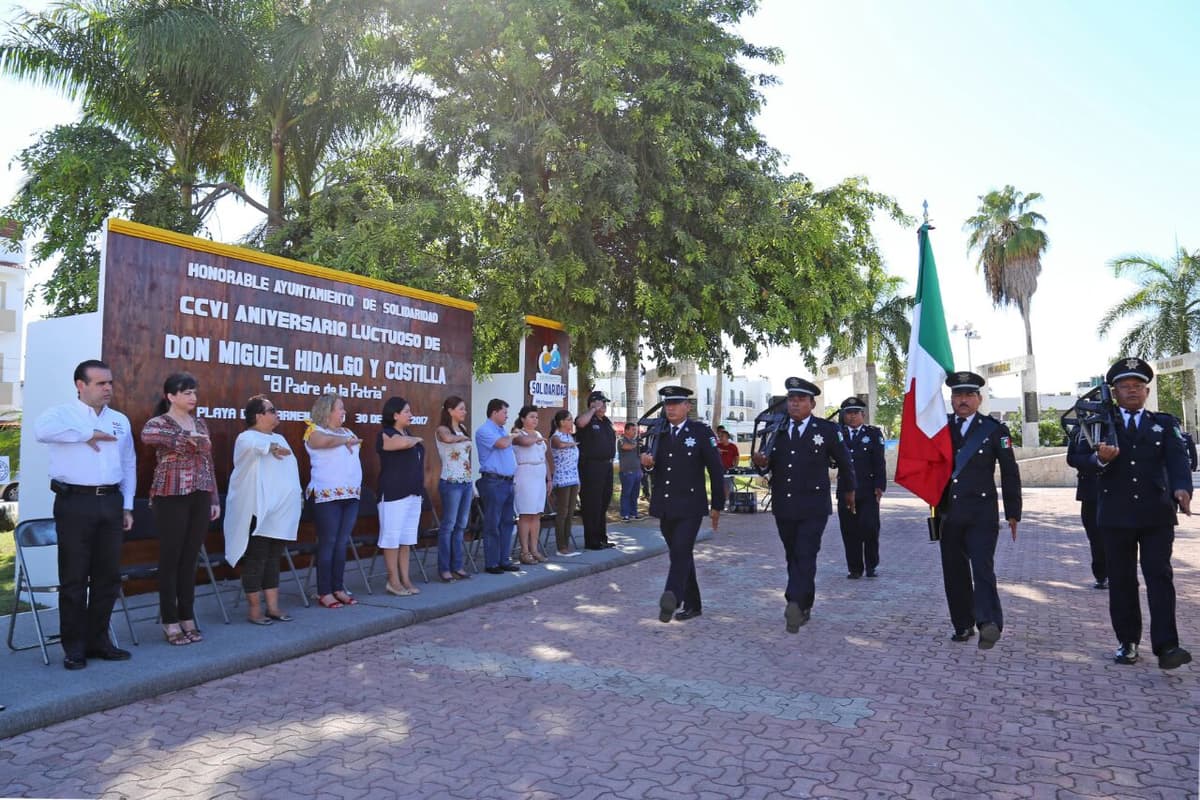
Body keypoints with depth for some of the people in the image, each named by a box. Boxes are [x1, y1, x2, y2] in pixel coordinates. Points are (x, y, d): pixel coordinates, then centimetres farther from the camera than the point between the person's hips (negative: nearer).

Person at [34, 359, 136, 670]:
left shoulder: (120, 420, 14)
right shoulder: (62, 413, -2)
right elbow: (42, 430, -27)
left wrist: (127, 506, 13)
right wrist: (87, 435, -17)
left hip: (111, 502, 5)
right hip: (75, 503, -5)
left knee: (108, 575, 9)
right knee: (74, 577, 2)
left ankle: (98, 640, 21)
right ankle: (74, 646, 12)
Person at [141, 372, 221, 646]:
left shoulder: (200, 423, 12)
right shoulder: (159, 422, -6)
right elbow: (146, 435, -33)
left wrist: (214, 498, 13)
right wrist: (186, 436, -29)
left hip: (200, 498, 5)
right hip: (171, 498, -5)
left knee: (190, 559, 11)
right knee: (171, 559, 2)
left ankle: (187, 617, 20)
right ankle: (170, 621, 12)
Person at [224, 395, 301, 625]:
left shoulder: (278, 438, 18)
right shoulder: (247, 437, -7)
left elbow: (289, 470, 23)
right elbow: (250, 445, -34)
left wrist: (298, 495, 20)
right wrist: (271, 447, -31)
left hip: (281, 512, 7)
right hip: (259, 512, -7)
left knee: (273, 560, 11)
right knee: (256, 560, -1)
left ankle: (273, 607, 17)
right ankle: (254, 609, 7)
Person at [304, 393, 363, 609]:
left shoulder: (346, 431, 21)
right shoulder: (314, 430, -2)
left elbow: (357, 446, 10)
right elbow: (327, 441, -22)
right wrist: (346, 440, -12)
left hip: (351, 494, 6)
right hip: (327, 495, -6)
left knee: (342, 543, 8)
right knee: (328, 543, -4)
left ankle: (338, 588, 15)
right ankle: (324, 593, 2)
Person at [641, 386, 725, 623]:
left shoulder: (701, 431, -5)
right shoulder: (660, 433, 9)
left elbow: (716, 469, -3)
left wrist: (717, 505, -2)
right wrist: (648, 463, -9)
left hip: (690, 507, -5)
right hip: (665, 507, 6)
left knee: (681, 554, -18)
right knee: (681, 555, 13)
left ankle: (670, 601, -25)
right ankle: (692, 605, 24)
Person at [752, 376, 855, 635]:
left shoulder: (827, 429, -3)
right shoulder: (775, 430, 5)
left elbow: (844, 462, 10)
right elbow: (769, 465, 10)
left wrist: (849, 490, 23)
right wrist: (761, 463, -15)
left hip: (813, 508, -4)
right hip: (783, 507, 4)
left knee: (806, 556, -13)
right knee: (793, 557, 13)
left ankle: (794, 606, -20)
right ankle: (804, 606, 26)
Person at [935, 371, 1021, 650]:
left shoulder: (994, 429, 0)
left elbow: (1010, 473, 2)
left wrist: (1012, 513, 1)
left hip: (982, 513, -3)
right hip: (949, 514, 3)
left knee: (982, 567, -15)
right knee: (954, 572, 7)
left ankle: (989, 622, -19)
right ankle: (963, 625, 17)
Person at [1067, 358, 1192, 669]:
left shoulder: (1164, 424, 9)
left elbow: (1178, 459, -7)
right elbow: (1076, 458, -1)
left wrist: (1181, 489, -26)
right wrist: (1099, 459, -23)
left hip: (1156, 514, 0)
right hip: (1115, 515, 0)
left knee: (1160, 577, -4)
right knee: (1121, 580, 7)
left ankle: (1166, 646, -4)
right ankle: (1128, 642, 16)